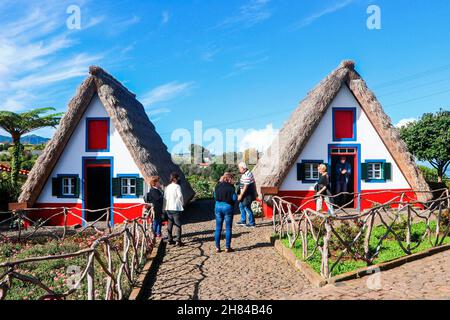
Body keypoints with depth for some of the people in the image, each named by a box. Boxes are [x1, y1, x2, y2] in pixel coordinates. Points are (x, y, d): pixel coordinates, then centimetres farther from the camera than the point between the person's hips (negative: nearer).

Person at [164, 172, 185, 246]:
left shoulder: (167, 187, 9)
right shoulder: (177, 186, -11)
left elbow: (165, 198, 10)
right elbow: (180, 195, -22)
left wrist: (165, 208, 16)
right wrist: (182, 203, -5)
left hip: (168, 208, 7)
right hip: (176, 208, -7)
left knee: (170, 224, 13)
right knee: (178, 225, -2)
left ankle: (169, 240, 19)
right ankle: (178, 241, -4)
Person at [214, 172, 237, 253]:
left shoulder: (218, 186, 0)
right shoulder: (231, 187, -12)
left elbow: (215, 196, 11)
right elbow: (234, 198, -11)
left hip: (218, 207, 4)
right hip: (228, 207, -3)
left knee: (218, 228, 11)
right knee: (228, 228, 6)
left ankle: (217, 247, 13)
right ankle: (227, 247, 8)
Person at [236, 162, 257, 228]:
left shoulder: (246, 175, -24)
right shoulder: (246, 173, 10)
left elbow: (245, 186, -25)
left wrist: (241, 195, -21)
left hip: (248, 195, -11)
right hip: (245, 194, 11)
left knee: (247, 208, -3)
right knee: (241, 206, 19)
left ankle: (252, 223, 7)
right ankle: (243, 221, 29)